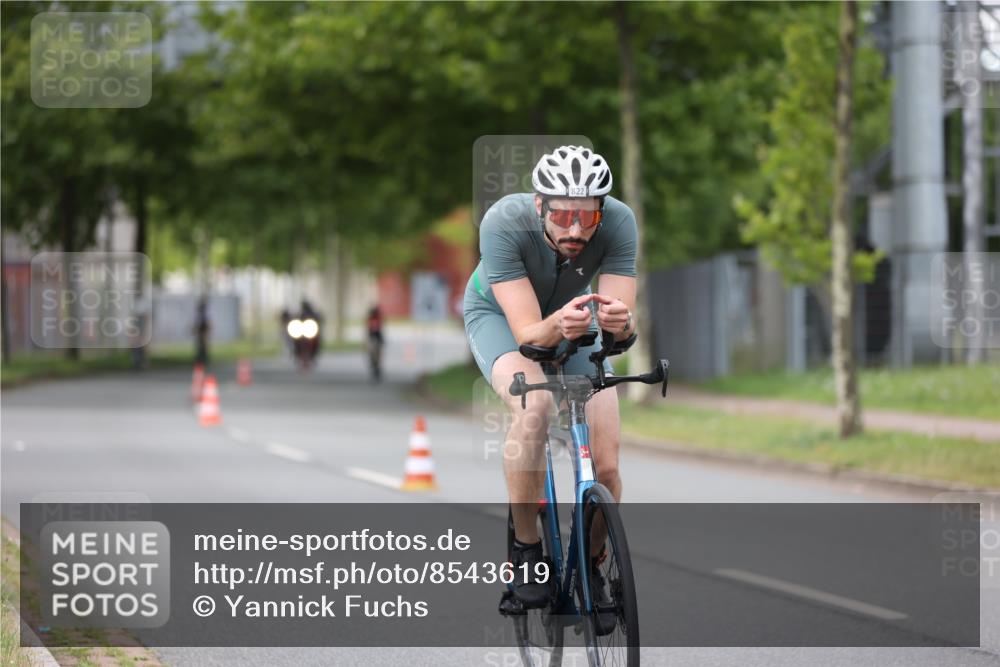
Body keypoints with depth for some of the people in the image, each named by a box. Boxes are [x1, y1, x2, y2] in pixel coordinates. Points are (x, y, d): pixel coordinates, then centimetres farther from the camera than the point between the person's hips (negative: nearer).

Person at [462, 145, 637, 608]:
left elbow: (626, 325, -33)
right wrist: (558, 326, -61)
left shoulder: (618, 222, -32)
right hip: (500, 313, -2)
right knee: (534, 404, -36)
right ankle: (525, 550, -18)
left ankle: (591, 569, 17)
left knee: (606, 467, -12)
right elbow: (527, 332, -40)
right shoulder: (504, 223, -38)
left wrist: (621, 321, -56)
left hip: (574, 314, 3)